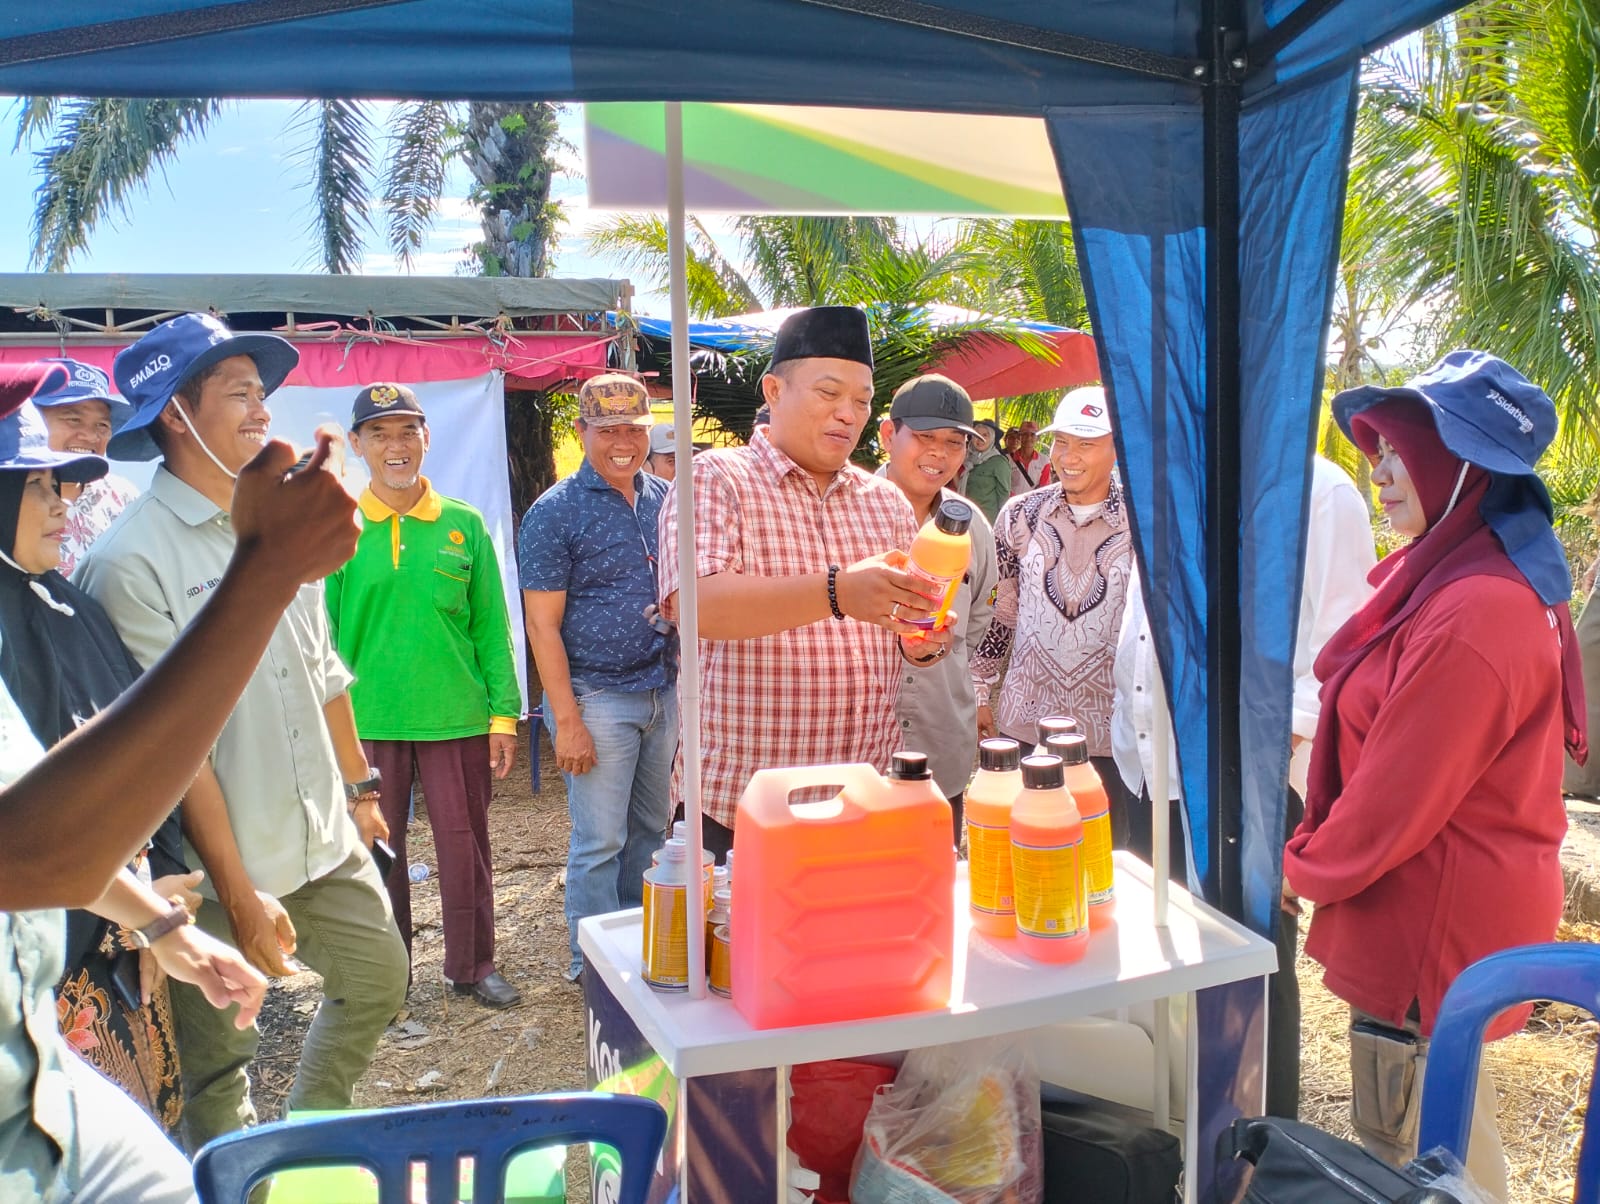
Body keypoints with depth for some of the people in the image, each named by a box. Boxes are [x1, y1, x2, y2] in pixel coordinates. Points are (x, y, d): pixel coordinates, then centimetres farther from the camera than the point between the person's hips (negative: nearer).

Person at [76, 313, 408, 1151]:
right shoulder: (131, 559, -16)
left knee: (378, 980, 20)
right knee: (218, 1058, 7)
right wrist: (240, 892, -17)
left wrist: (359, 786, 21)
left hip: (327, 842, 7)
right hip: (220, 871, -7)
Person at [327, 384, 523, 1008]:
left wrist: (503, 712, 0)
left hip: (457, 719, 1)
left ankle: (473, 966, 28)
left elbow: (491, 627, 4)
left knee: (465, 846, 9)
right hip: (366, 722, 0)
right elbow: (323, 633, 3)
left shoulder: (464, 526, 2)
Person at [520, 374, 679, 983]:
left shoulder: (665, 498, 8)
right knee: (600, 841, 0)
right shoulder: (555, 512, -8)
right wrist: (566, 720, -15)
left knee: (651, 829, 15)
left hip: (663, 689, 6)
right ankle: (591, 963, 16)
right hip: (597, 697, -6)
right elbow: (543, 624, -11)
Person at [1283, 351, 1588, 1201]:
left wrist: (1306, 869, -6)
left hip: (1434, 930, -10)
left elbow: (1399, 794, -22)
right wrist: (1317, 850, 8)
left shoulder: (1476, 615, -26)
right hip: (1440, 915, 10)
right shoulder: (1456, 577, 9)